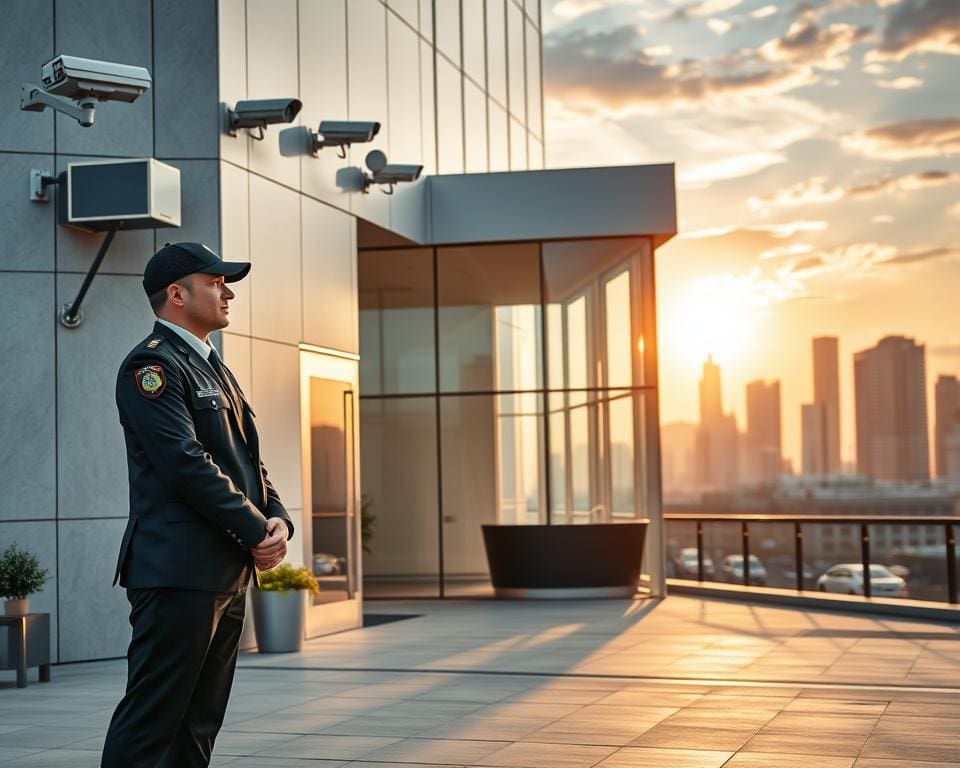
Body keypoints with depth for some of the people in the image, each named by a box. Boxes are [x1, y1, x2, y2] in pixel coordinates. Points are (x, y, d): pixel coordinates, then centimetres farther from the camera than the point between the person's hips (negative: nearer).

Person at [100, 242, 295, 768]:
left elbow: (249, 459, 20)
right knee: (150, 723, -9)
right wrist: (257, 531, -14)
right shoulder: (152, 363, -8)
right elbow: (187, 464, -17)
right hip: (179, 571, -10)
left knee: (199, 723, 11)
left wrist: (278, 519, 1)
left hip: (230, 573, 10)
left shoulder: (216, 370, 22)